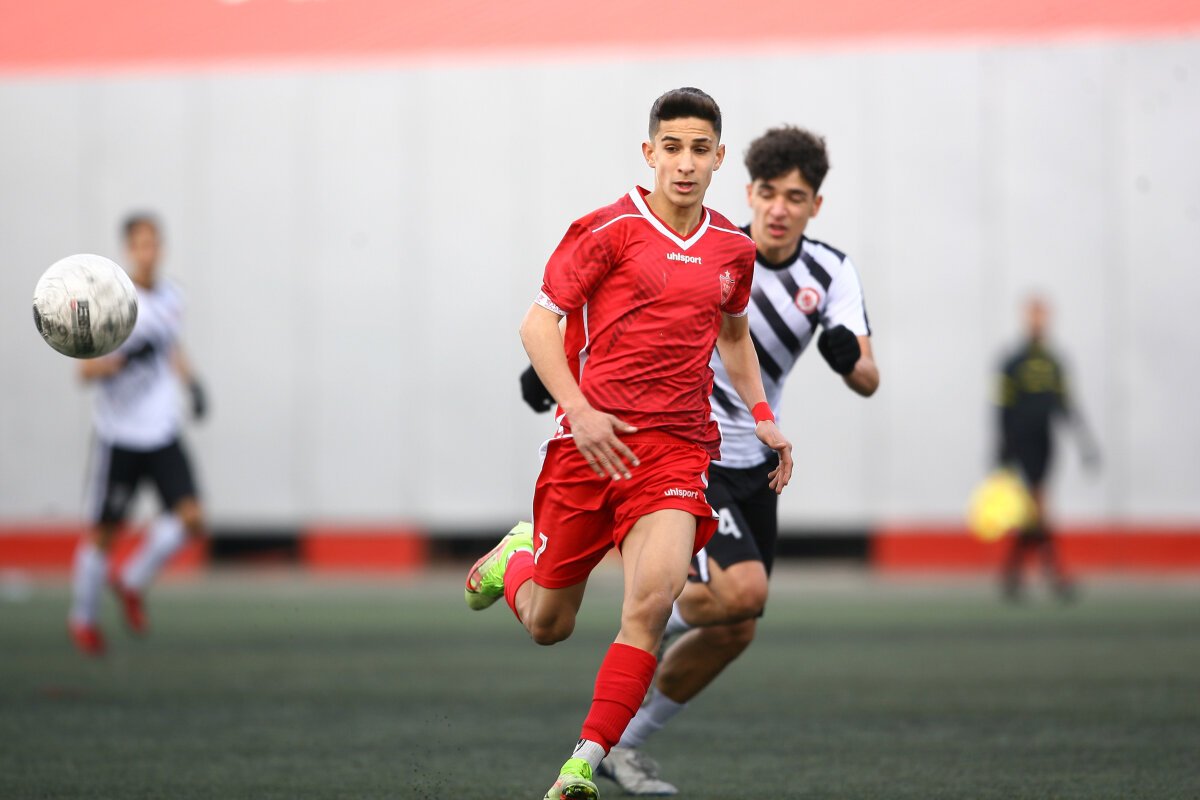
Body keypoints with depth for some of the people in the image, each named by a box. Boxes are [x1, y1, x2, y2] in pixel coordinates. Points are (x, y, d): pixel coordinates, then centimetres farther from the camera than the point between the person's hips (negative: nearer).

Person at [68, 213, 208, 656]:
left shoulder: (170, 297, 6)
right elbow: (86, 370, -15)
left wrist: (191, 382, 12)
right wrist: (126, 358, -31)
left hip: (164, 432, 5)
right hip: (120, 432, -5)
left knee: (190, 517, -9)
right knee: (104, 531, 4)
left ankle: (132, 583, 15)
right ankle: (83, 617, 26)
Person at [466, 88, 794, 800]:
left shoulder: (734, 248, 10)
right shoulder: (611, 229, -5)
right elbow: (538, 324, -5)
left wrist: (762, 414, 19)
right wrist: (579, 409, -17)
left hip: (678, 443, 2)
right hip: (592, 439, -2)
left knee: (654, 594, -24)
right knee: (547, 626, 9)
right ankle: (516, 557, 47)